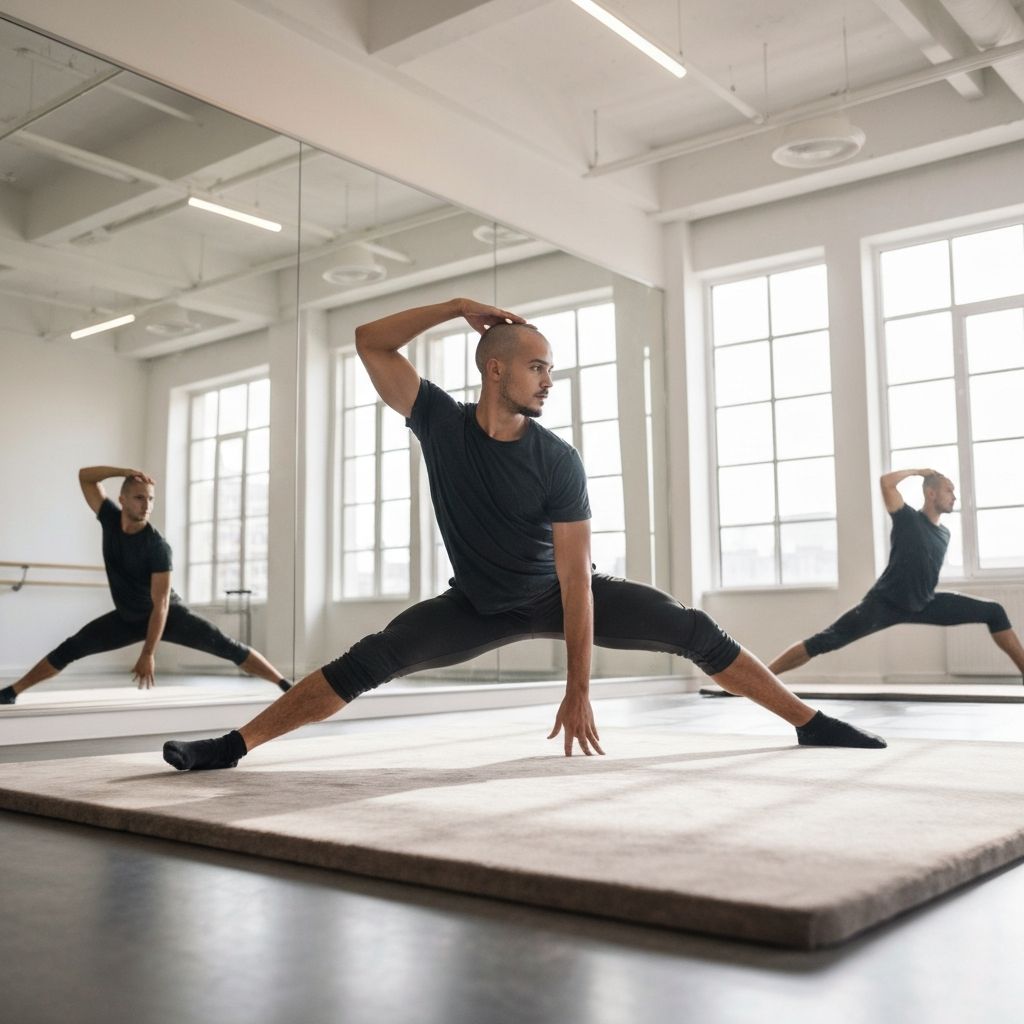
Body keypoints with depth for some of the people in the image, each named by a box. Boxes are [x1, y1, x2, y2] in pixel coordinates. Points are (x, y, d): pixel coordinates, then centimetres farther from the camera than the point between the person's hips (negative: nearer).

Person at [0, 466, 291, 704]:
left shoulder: (158, 547, -29)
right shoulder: (110, 518, -13)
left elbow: (161, 604, -30)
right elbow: (85, 476, -9)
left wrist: (148, 654, -33)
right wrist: (124, 472, -28)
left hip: (169, 616, -5)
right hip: (127, 618, 5)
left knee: (227, 647, -15)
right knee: (71, 648, -1)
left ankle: (287, 687, -18)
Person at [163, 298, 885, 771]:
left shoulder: (558, 461, -24)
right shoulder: (441, 424, -16)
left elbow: (576, 579, -25)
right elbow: (371, 343, -14)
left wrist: (579, 691, -29)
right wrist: (457, 309, -25)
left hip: (556, 593, -1)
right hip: (479, 605, 1)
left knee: (693, 631, -13)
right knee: (367, 664, -17)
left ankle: (814, 725, -3)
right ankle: (233, 746, -13)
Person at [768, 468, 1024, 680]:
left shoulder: (944, 533, 11)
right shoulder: (908, 519, -7)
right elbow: (886, 481, -23)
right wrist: (918, 471, -10)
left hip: (923, 605, 7)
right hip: (885, 603, -7)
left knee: (994, 612, 1)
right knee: (824, 642, -18)